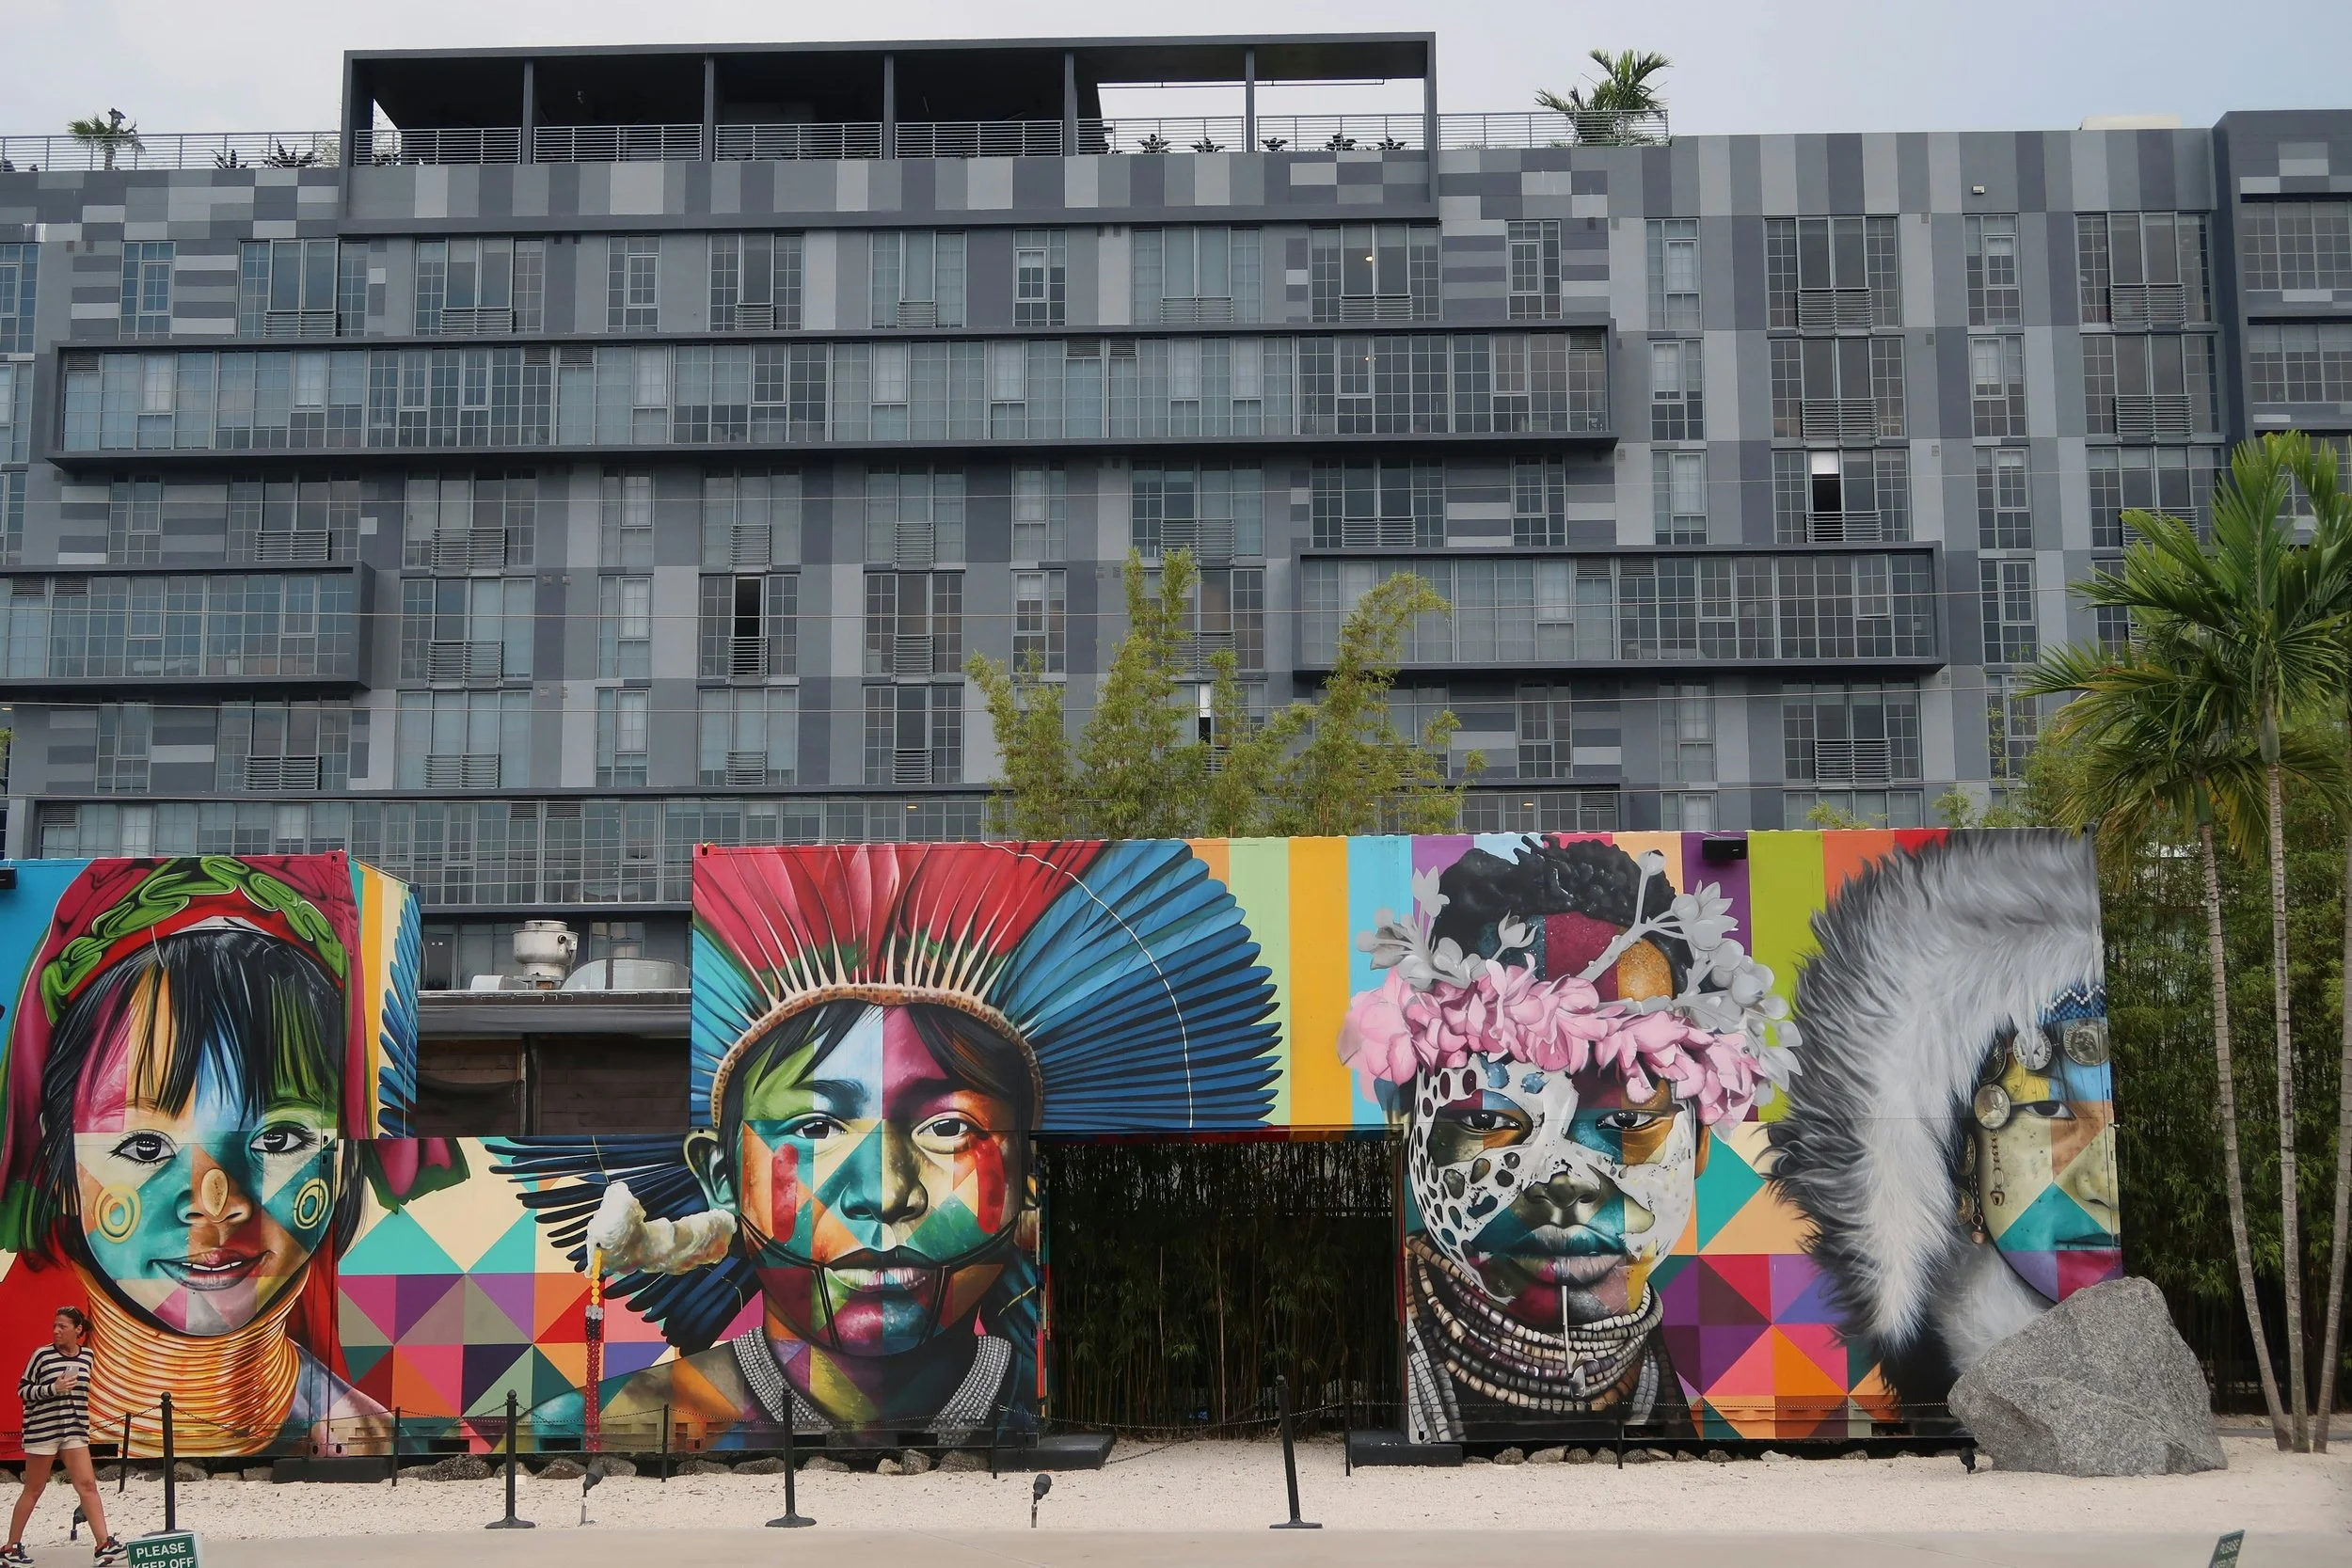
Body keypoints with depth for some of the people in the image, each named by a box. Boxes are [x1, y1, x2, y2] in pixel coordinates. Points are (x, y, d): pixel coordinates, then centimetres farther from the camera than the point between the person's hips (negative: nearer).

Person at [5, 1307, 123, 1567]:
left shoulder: (86, 1355, 5)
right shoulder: (42, 1355, -10)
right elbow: (22, 1390, -5)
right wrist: (53, 1389, -20)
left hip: (75, 1431, 4)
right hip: (42, 1430, -4)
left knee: (87, 1484, -4)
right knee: (34, 1490, 5)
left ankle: (104, 1545, -6)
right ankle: (11, 1547, 18)